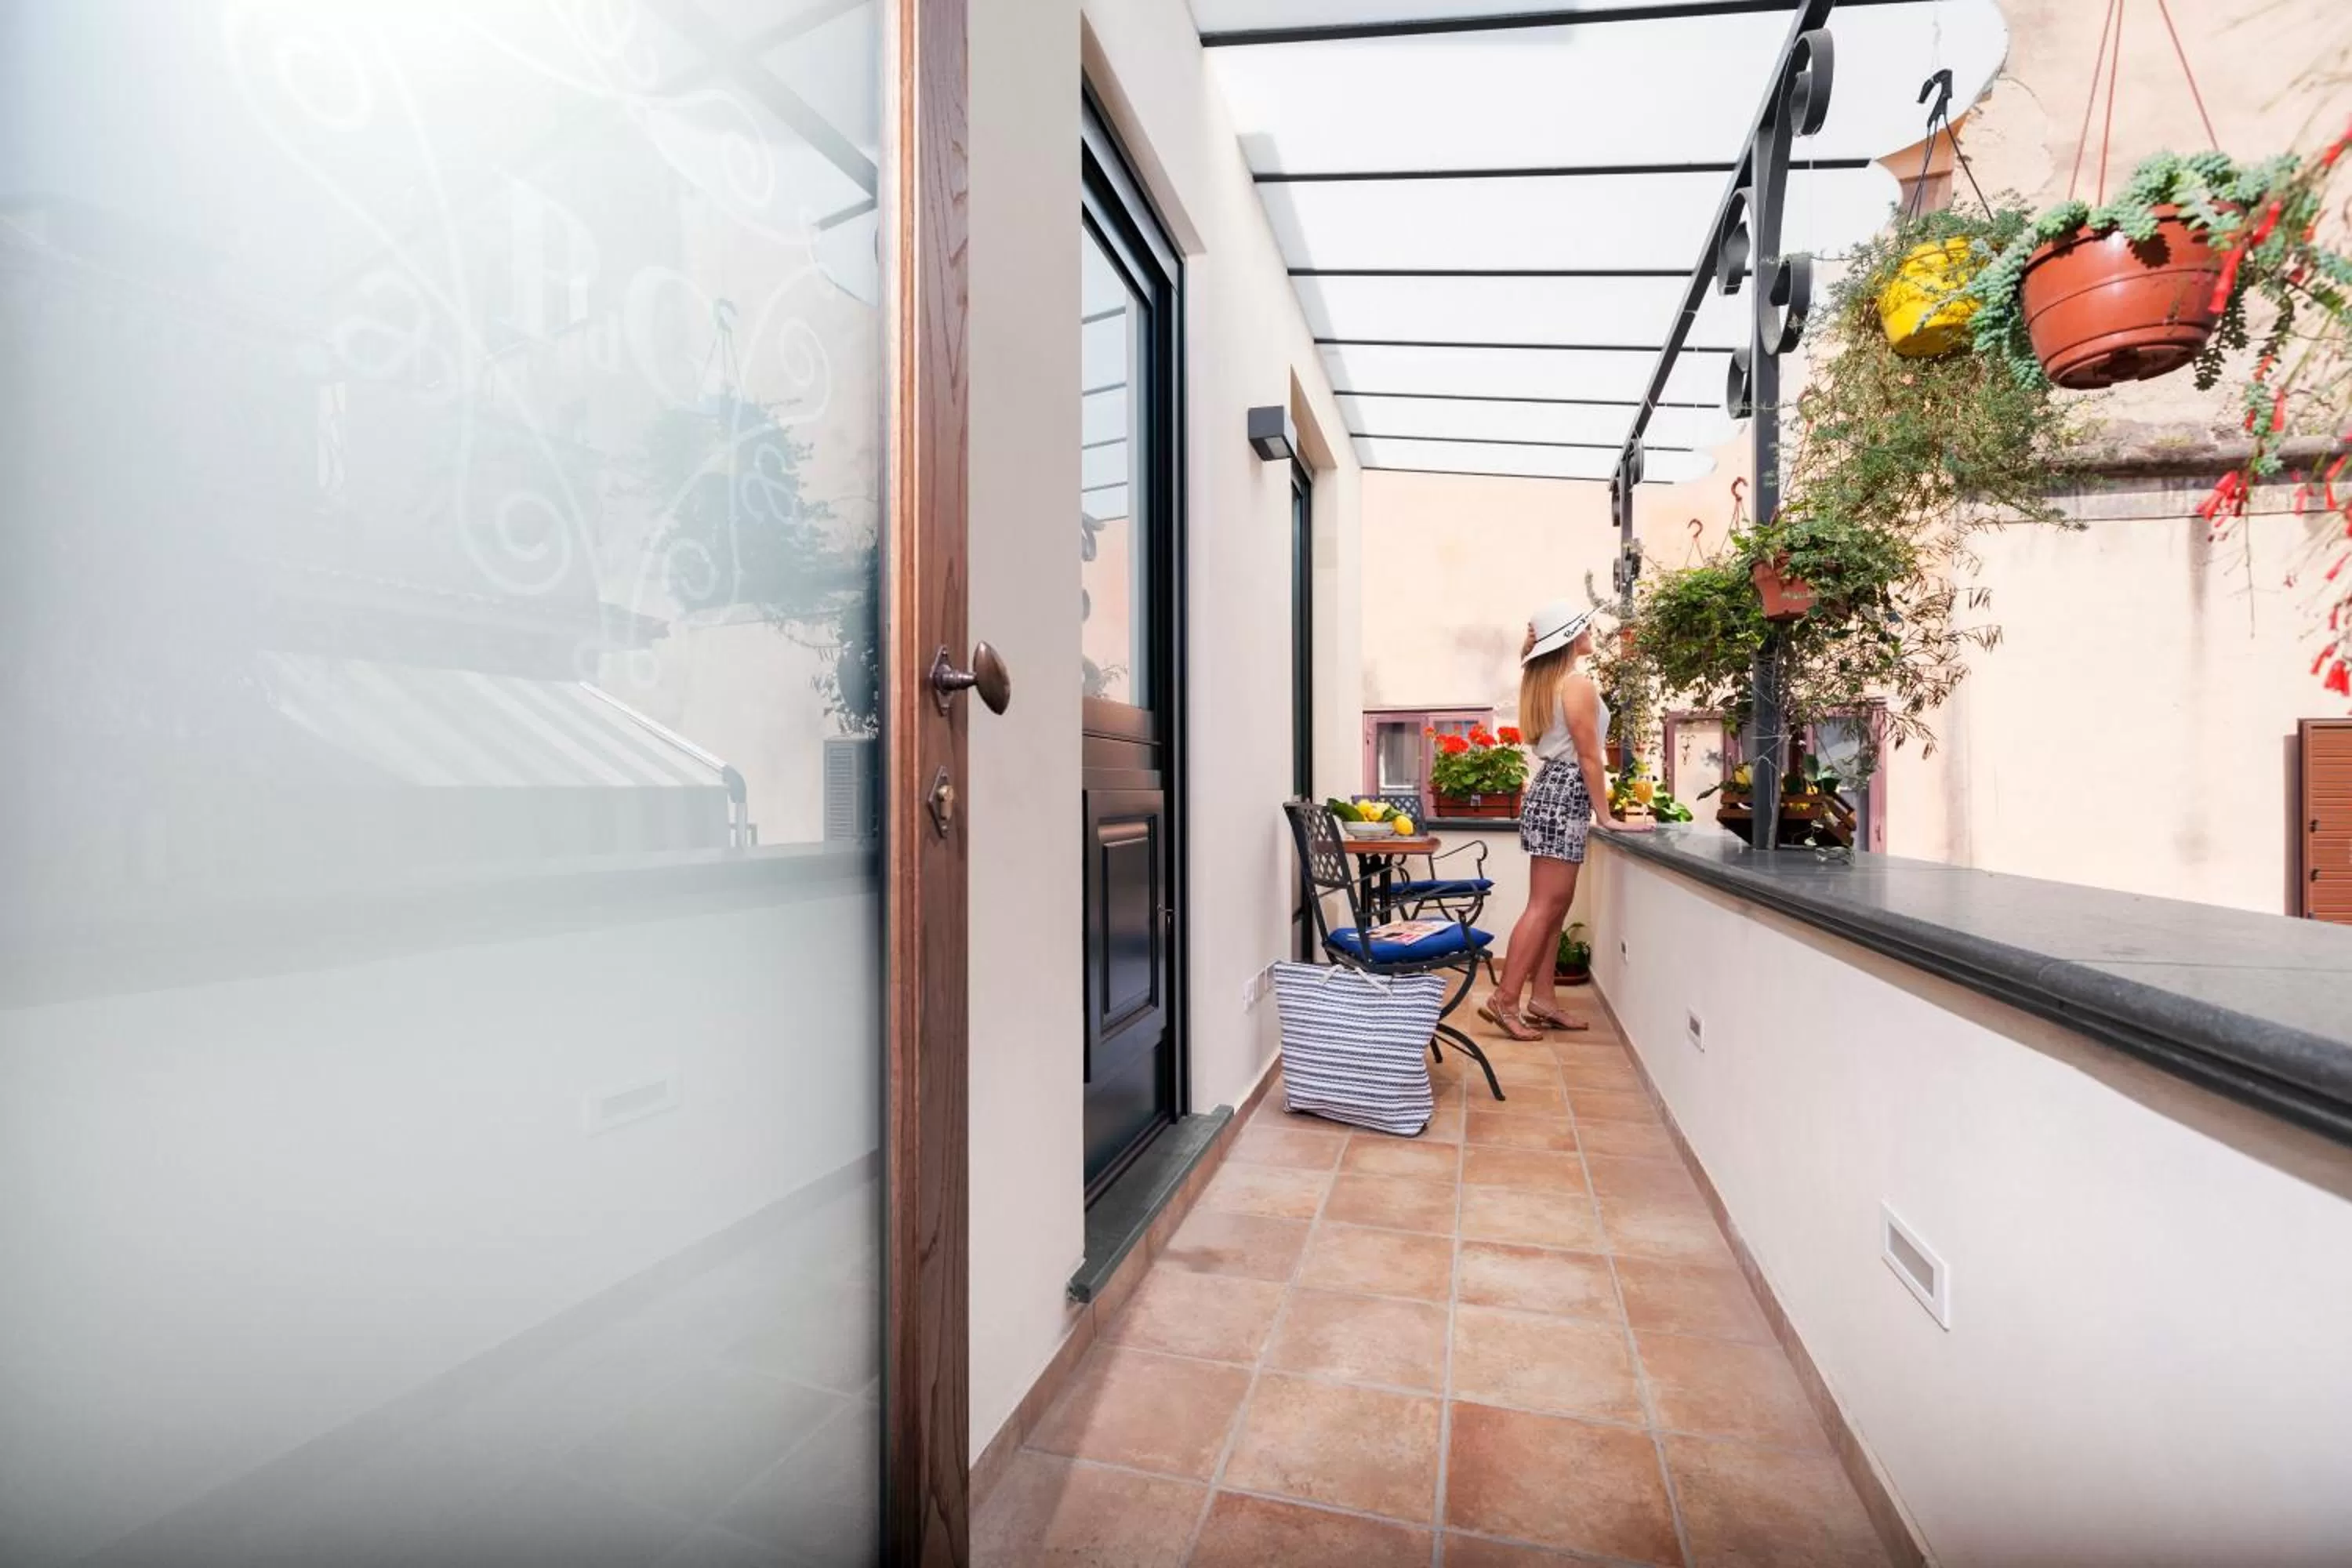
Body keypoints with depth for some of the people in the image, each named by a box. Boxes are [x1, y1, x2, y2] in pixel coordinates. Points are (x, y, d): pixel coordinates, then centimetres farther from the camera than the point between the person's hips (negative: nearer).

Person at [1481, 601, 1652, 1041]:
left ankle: (1542, 1000, 14)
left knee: (1554, 905, 10)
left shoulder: (1543, 683, 16)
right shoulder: (1579, 684, -11)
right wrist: (1607, 816, -8)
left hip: (1549, 790, 9)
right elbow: (1588, 757, -12)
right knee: (1546, 906, -8)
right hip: (1565, 796, -9)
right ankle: (1504, 1000, -7)